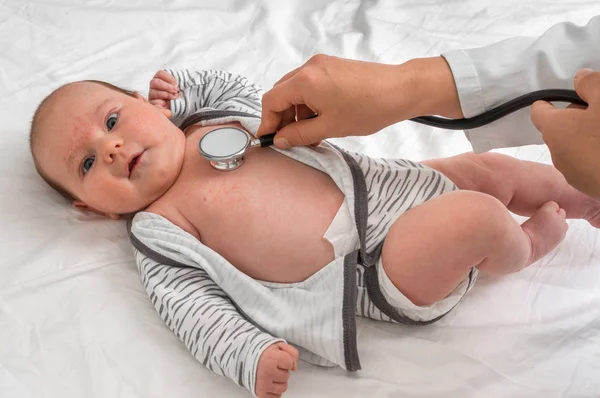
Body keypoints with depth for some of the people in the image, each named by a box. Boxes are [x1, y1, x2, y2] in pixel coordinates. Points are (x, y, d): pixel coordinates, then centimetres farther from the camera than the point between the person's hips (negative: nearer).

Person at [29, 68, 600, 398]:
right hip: (367, 272, -6)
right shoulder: (156, 234, -5)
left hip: (380, 181, 7)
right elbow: (197, 308, -12)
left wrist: (182, 88, 16)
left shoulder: (208, 125, 11)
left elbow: (241, 89, 31)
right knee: (480, 218, -21)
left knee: (490, 169, 8)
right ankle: (526, 243, 14)